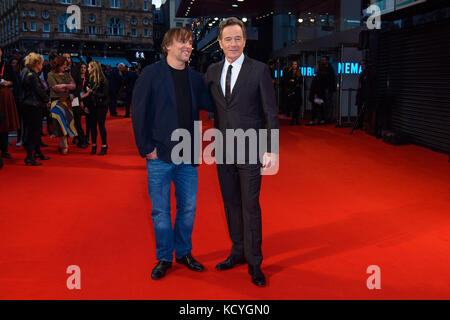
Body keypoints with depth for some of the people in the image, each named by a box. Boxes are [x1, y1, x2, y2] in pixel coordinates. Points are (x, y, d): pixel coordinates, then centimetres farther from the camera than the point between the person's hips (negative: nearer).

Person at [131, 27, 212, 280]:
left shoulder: (195, 78, 10)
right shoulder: (151, 74, -3)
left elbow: (211, 104, 8)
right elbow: (138, 112, -5)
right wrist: (146, 148, -9)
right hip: (160, 156, -3)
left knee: (188, 208, 11)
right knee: (161, 211, 6)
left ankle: (184, 252, 30)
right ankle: (164, 258, 23)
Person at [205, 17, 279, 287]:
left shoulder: (259, 70, -6)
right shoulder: (213, 71, 8)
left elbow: (271, 112, -7)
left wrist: (271, 150, -13)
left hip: (250, 150, -5)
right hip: (224, 150, 5)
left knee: (250, 206, 0)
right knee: (231, 204, 14)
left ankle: (254, 262, 15)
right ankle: (238, 252, 30)